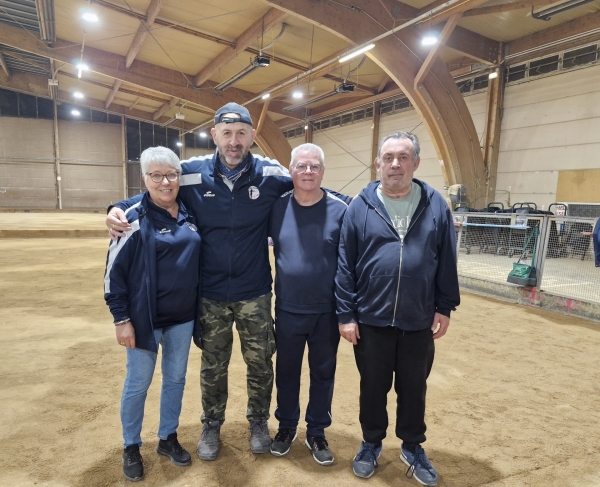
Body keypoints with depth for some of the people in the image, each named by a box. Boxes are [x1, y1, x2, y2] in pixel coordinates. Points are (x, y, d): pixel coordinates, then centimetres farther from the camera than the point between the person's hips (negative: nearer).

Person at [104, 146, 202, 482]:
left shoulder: (189, 215, 3)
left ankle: (168, 438, 36)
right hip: (145, 319, -4)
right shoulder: (135, 218, -12)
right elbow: (114, 270, -10)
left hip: (183, 318, 5)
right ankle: (131, 447, 31)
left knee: (176, 379, 16)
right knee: (138, 384, 9)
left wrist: (199, 309, 11)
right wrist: (121, 318, -12)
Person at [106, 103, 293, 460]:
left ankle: (259, 422, 42)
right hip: (211, 295, 0)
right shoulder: (192, 173, -9)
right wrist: (121, 210, -11)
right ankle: (212, 425, 43)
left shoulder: (270, 173, -10)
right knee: (213, 366, 18)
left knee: (260, 363, 16)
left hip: (255, 295, 0)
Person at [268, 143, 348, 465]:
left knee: (323, 373, 15)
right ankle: (286, 426, 39)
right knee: (286, 371, 17)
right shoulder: (277, 207, -4)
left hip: (327, 312, -1)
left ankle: (316, 432, 35)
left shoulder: (339, 210, -8)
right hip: (287, 310, 1)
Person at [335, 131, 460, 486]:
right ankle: (372, 444, 39)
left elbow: (447, 261, 3)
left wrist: (445, 307, 2)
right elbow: (345, 265, -4)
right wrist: (346, 314, -6)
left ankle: (413, 447, 40)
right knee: (373, 387, 16)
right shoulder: (361, 206, -5)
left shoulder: (436, 205, -1)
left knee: (414, 388, 17)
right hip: (371, 320, -1)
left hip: (419, 321, 1)